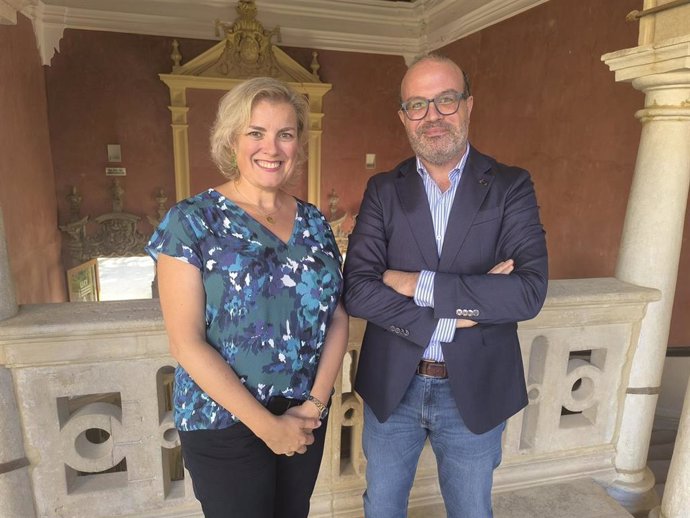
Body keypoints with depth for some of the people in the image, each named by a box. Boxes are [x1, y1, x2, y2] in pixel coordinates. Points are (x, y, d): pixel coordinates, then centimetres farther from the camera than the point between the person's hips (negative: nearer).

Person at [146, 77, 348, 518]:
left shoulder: (313, 221, 2)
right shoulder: (192, 221, -11)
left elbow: (338, 317, 2)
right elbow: (186, 342, -15)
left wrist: (316, 402, -10)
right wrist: (267, 425, -15)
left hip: (306, 416, 5)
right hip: (225, 424, -4)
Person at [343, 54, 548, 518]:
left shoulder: (510, 187, -7)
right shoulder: (383, 191, -3)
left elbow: (530, 291, -19)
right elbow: (357, 290, -14)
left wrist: (421, 285, -21)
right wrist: (451, 314, -21)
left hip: (475, 392, -1)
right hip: (391, 388, 1)